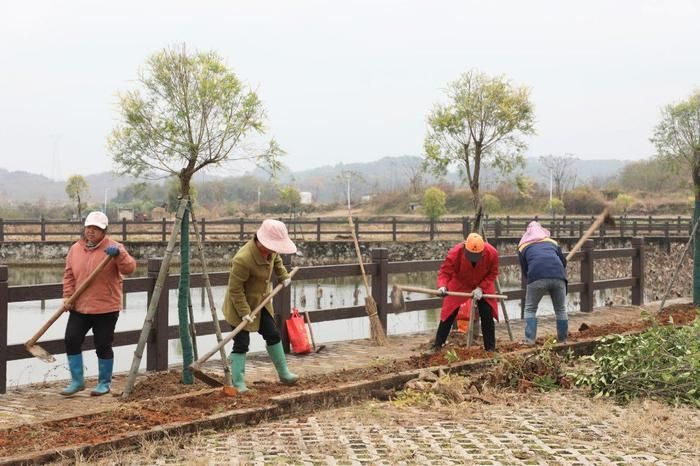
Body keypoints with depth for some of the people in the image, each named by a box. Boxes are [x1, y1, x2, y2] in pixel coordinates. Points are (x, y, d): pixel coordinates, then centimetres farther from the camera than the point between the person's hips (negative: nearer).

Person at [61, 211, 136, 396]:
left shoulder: (113, 247, -6)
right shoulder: (75, 249, 7)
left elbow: (130, 268, -17)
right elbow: (69, 275, 10)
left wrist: (118, 254, -32)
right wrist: (68, 296, -1)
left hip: (106, 309, -4)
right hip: (79, 307, 4)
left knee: (103, 346, 3)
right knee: (71, 341, 1)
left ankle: (104, 383, 19)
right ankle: (77, 381, 16)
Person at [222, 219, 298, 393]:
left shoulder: (270, 250, -11)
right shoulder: (243, 260, -36)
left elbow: (276, 260, 16)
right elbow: (235, 289, -28)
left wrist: (283, 276, 5)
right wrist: (244, 312, -27)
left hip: (260, 302, 8)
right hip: (240, 306, -8)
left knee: (273, 335, 16)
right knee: (241, 343, -4)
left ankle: (283, 373, 31)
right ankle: (238, 383, 5)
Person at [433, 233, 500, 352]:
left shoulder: (492, 253, -29)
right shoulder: (455, 253, -34)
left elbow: (492, 274, -14)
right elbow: (444, 272, -30)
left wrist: (481, 288, -24)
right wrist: (442, 286, -50)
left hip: (483, 285, 1)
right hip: (459, 284, -1)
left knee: (487, 314, -3)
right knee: (449, 314, -3)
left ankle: (490, 348, 11)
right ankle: (437, 345, 7)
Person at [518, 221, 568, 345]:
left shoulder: (523, 246, 24)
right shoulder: (552, 242, 29)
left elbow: (524, 270, 23)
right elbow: (563, 261, 28)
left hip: (537, 277, -2)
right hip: (558, 277, 2)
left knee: (530, 309, 14)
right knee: (561, 310, 19)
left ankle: (530, 340, 4)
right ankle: (562, 339, 23)